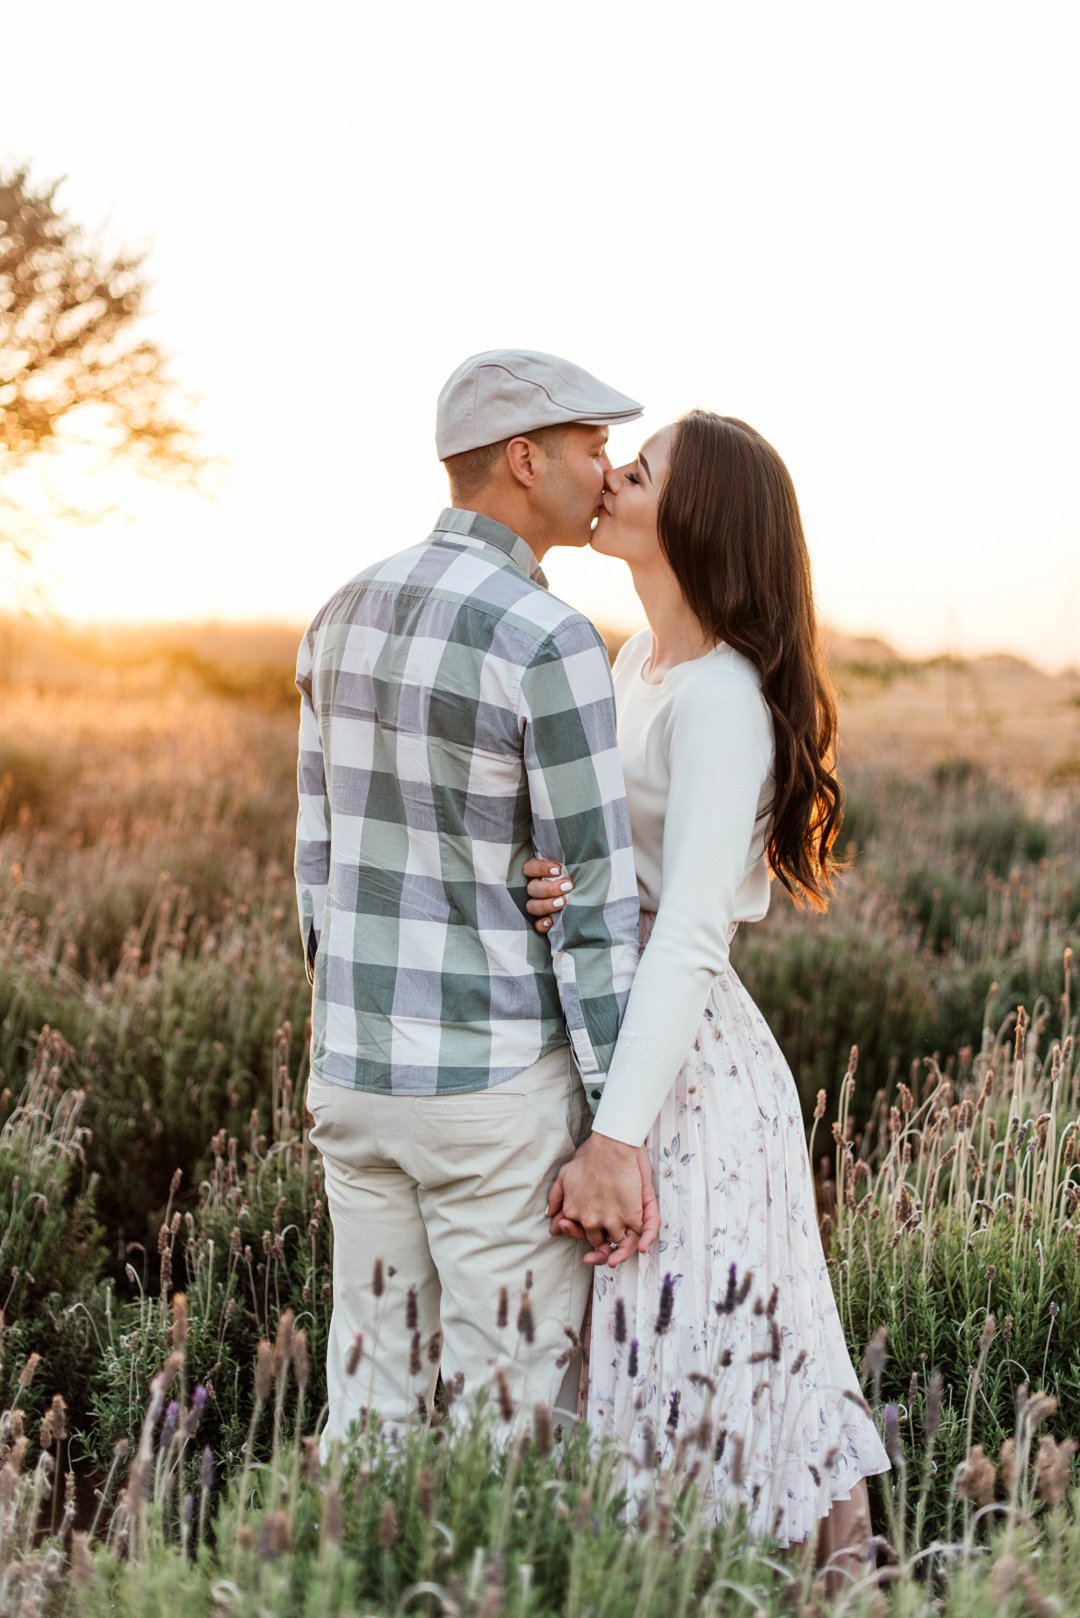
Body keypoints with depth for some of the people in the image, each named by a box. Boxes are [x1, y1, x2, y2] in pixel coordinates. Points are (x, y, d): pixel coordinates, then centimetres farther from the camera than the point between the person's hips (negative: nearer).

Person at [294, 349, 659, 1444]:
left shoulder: (347, 617, 5)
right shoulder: (550, 646, -20)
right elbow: (593, 902, -18)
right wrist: (618, 1136, -13)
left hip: (360, 1071, 7)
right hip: (497, 1084, -7)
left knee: (380, 1392, 17)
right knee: (513, 1421, 7)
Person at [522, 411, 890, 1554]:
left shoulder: (722, 699, -18)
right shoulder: (640, 664, 10)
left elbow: (689, 938, -24)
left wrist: (612, 1142, -27)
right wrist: (572, 882, -13)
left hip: (685, 1073, -9)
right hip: (625, 1040, 9)